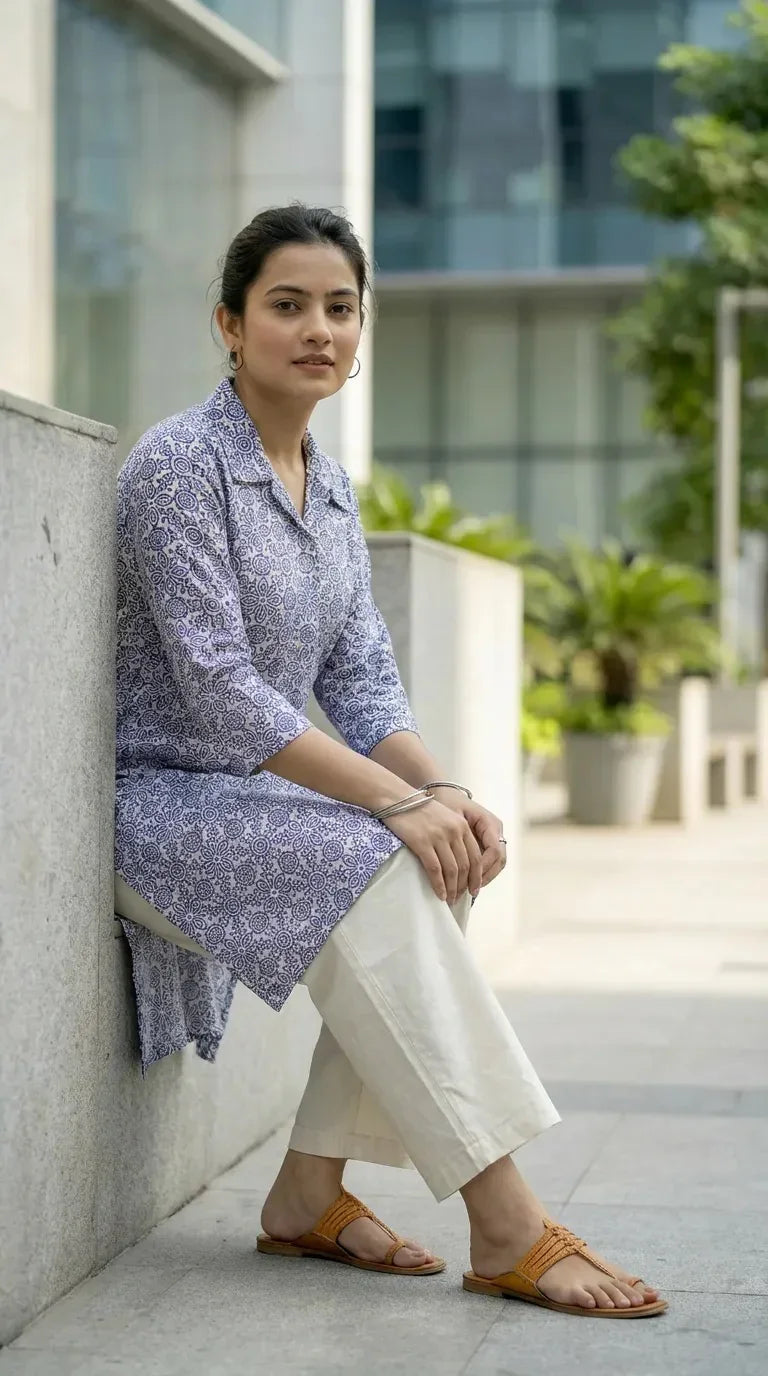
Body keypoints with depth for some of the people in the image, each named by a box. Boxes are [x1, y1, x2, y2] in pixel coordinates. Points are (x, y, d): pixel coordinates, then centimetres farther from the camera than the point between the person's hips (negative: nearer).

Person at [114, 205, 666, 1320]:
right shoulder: (177, 464, -14)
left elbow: (362, 682, 6)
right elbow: (219, 692, -22)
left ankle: (309, 1193, -10)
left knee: (440, 861, -18)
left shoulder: (331, 490, 12)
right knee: (379, 872, -29)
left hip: (265, 800, 7)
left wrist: (442, 787, -15)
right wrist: (395, 801, -27)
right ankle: (504, 1228, -27)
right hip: (162, 801, -7)